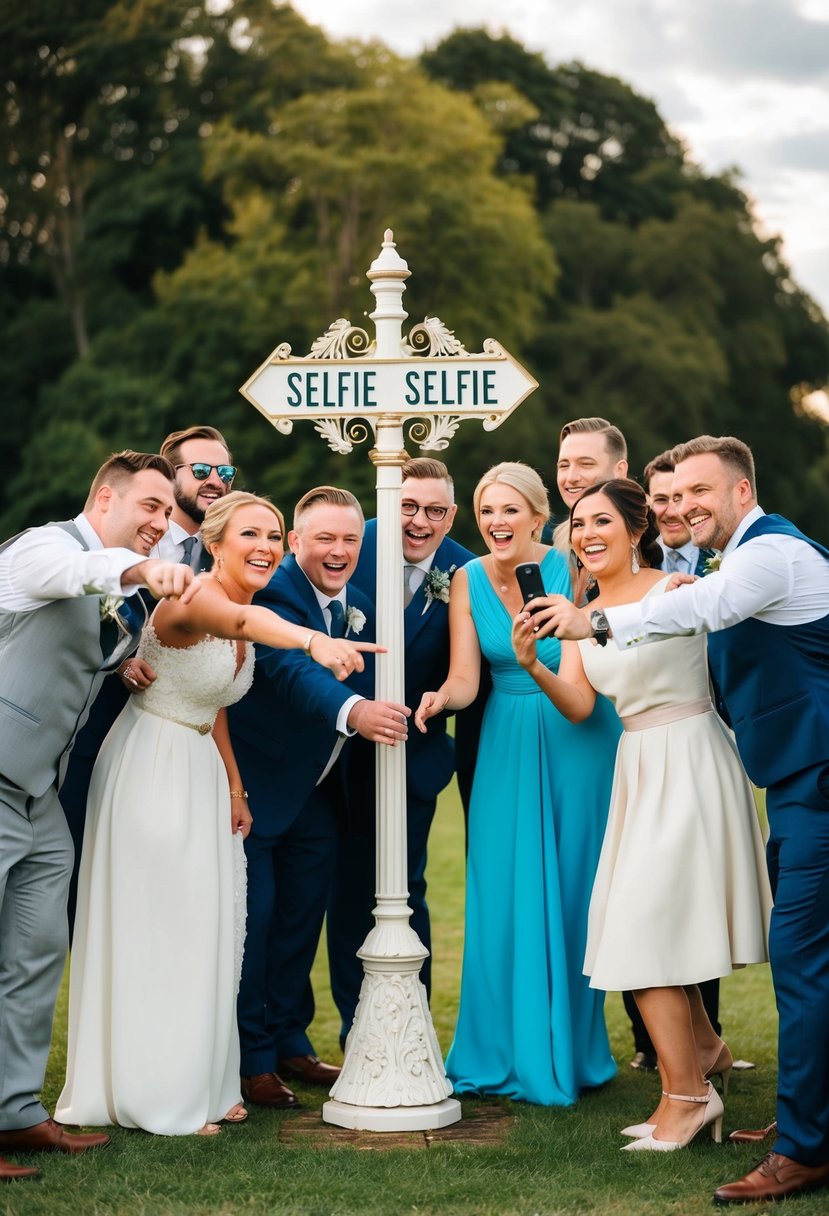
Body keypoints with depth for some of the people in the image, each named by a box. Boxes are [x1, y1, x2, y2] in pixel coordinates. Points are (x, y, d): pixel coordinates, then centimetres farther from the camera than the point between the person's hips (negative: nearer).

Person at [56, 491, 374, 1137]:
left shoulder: (244, 628, 4)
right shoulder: (192, 600, -24)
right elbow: (240, 618, -48)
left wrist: (235, 788, 14)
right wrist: (312, 640, -67)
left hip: (199, 775, 9)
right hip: (150, 768, -9)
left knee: (204, 931, 14)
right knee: (152, 930, -1)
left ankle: (200, 1084, 26)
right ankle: (154, 1094, 11)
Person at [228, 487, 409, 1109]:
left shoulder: (361, 606, 4)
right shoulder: (274, 591, -21)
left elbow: (367, 683, 6)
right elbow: (290, 668, -39)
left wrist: (395, 713, -15)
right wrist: (352, 710, -55)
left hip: (317, 794, 8)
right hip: (255, 787, -7)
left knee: (302, 918, 16)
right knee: (252, 917, -1)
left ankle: (290, 1043, 31)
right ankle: (251, 1059, 11)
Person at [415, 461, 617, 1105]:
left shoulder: (571, 568, -10)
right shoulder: (468, 580, -1)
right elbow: (465, 678, -6)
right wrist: (440, 697, -27)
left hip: (575, 743, -3)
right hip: (505, 746, 3)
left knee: (568, 894, 4)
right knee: (501, 899, 3)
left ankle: (567, 1051, 18)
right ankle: (504, 1054, 16)